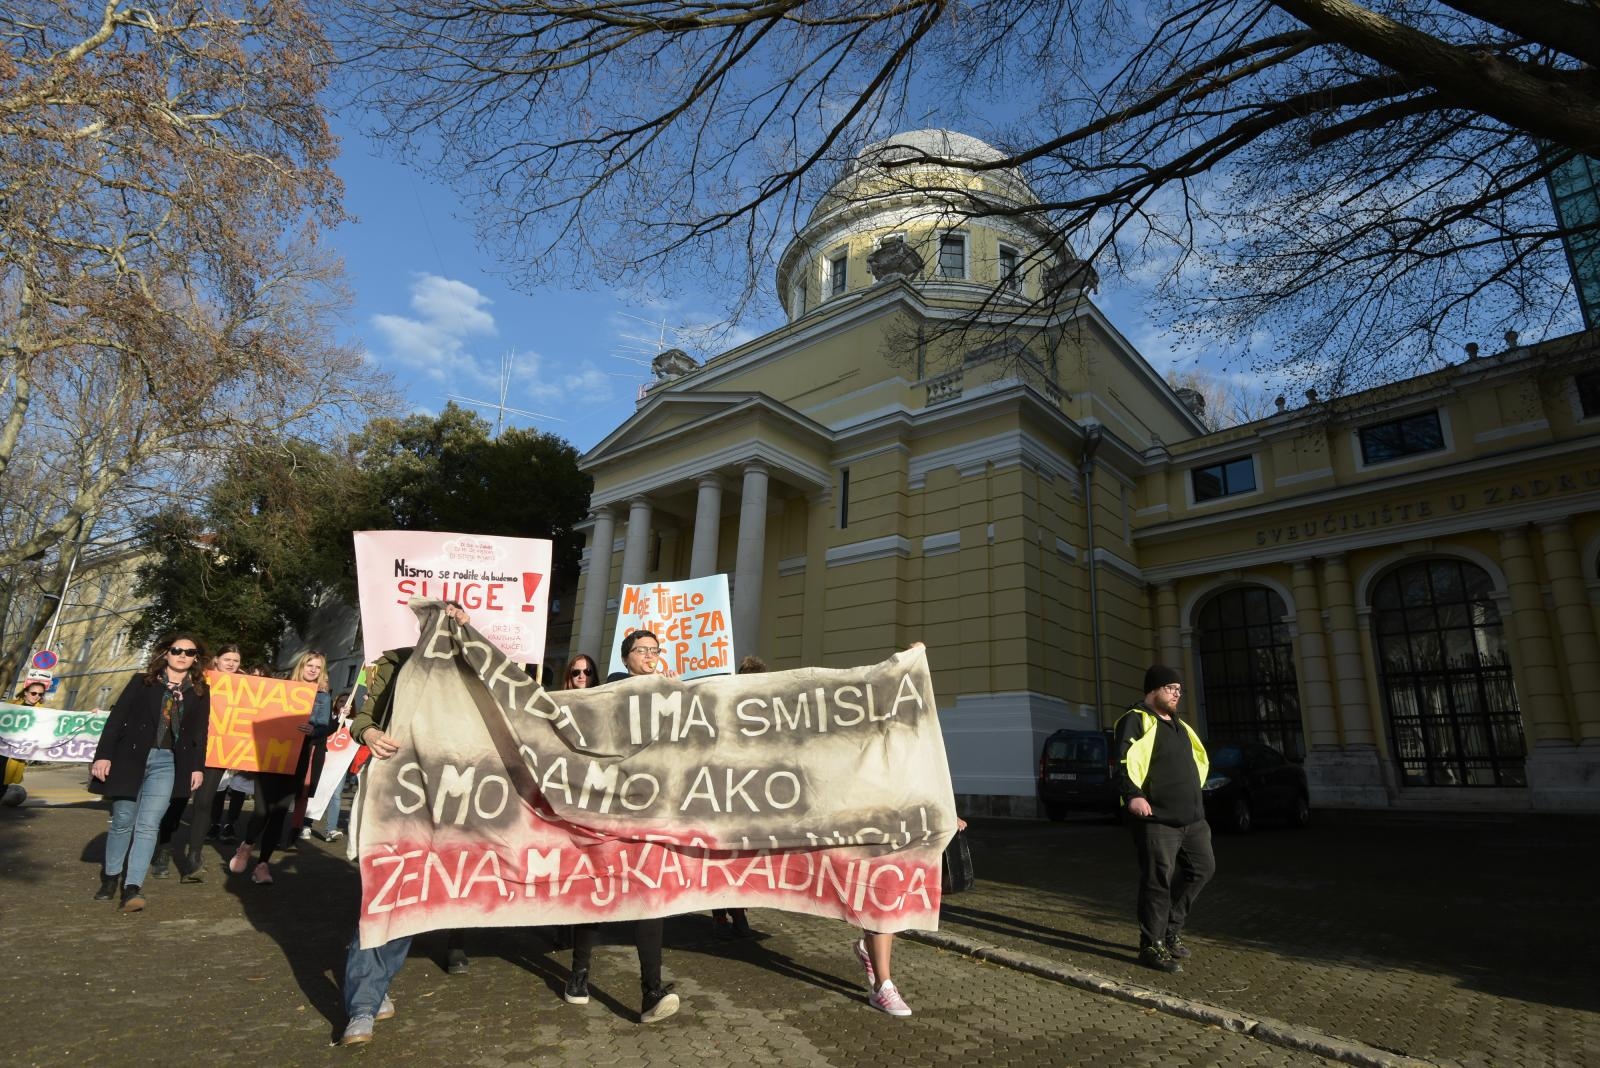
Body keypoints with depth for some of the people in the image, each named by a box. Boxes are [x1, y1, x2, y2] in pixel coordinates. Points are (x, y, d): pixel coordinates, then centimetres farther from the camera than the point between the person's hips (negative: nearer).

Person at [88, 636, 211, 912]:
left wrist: (197, 766, 5)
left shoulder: (200, 692, 8)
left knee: (148, 825, -6)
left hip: (168, 763, 0)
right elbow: (117, 717, -1)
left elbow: (200, 732, 9)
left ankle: (133, 887, -6)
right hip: (130, 757, 0)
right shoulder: (142, 681, 3)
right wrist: (103, 754, -9)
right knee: (123, 821, 7)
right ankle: (110, 877, 28)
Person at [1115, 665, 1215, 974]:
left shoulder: (1179, 725, 20)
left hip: (1191, 817, 9)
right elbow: (1124, 761, -21)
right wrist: (1133, 795, -35)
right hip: (1157, 819, -9)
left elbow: (1198, 760, 33)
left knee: (1202, 869, 13)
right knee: (1159, 881, -5)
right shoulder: (1136, 720, -8)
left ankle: (1171, 928, 28)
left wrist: (1195, 796, 25)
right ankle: (1152, 946, 7)